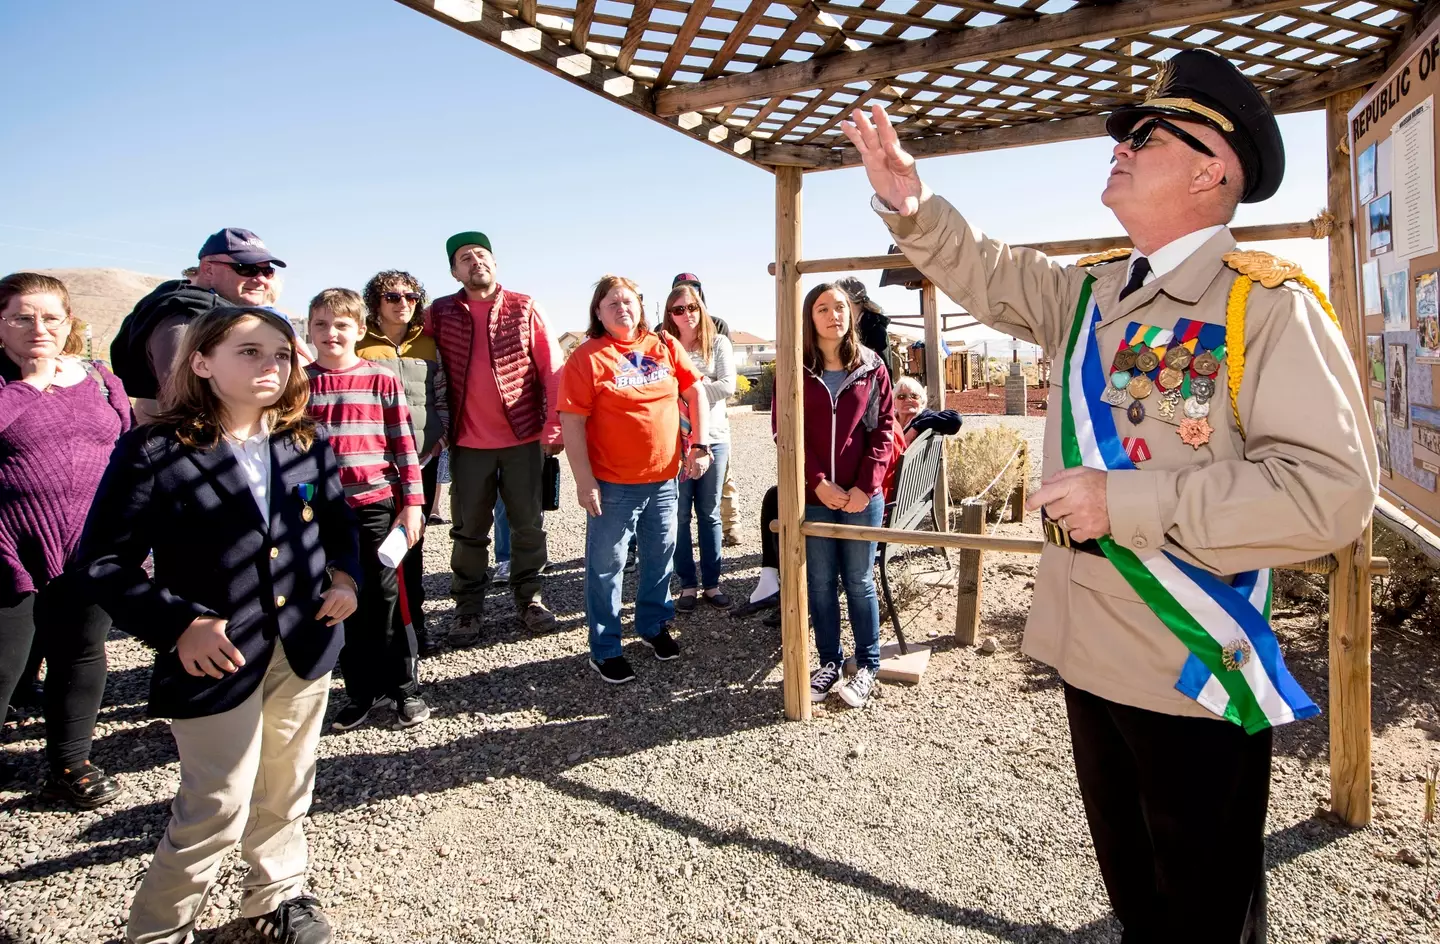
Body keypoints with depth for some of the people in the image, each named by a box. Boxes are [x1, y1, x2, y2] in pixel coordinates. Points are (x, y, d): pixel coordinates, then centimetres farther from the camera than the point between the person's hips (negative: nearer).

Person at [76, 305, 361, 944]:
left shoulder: (308, 446, 0)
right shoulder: (153, 452, -13)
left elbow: (338, 521, 15)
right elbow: (103, 560, -11)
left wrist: (346, 577, -2)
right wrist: (178, 623, -20)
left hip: (305, 648, 5)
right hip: (216, 656, -4)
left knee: (286, 792, 20)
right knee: (217, 809, 3)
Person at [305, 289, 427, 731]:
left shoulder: (382, 379, -1)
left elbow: (404, 444, -1)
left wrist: (411, 504, -5)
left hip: (377, 504, -2)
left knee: (384, 595, 4)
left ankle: (406, 688, 17)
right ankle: (361, 690, 23)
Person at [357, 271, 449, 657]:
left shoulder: (428, 344, 12)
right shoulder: (360, 346, 0)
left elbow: (442, 396, 14)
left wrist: (440, 435, 3)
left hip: (423, 458, 4)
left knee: (414, 542, 10)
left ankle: (413, 622, 20)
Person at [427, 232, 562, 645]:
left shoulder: (524, 309, -2)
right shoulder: (440, 314, 2)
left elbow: (552, 368, -3)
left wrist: (554, 426, -8)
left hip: (524, 439, -1)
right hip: (468, 443, 1)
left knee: (528, 526, 9)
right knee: (469, 531, 9)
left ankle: (528, 598, 25)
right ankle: (469, 609, 22)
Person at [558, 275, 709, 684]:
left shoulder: (665, 347, 4)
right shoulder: (587, 357, -8)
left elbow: (695, 391, 10)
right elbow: (572, 422, -11)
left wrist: (700, 445, 2)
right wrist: (584, 481, -15)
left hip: (663, 478, 5)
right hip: (612, 484, -4)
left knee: (660, 555, 17)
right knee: (606, 565, 5)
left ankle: (653, 625, 40)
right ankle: (604, 650, 20)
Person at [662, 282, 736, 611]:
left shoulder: (718, 343, 4)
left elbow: (728, 386, -8)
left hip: (713, 438, 1)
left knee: (710, 514, 10)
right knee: (680, 515, 5)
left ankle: (712, 584, 20)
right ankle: (688, 585, 17)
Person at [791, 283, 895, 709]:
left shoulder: (872, 367, 3)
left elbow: (883, 429, 1)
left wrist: (865, 485, -9)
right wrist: (818, 483, -13)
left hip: (862, 495, 0)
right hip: (813, 496, 0)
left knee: (859, 582, 7)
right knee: (820, 583, 9)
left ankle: (867, 666, 22)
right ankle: (829, 662, 24)